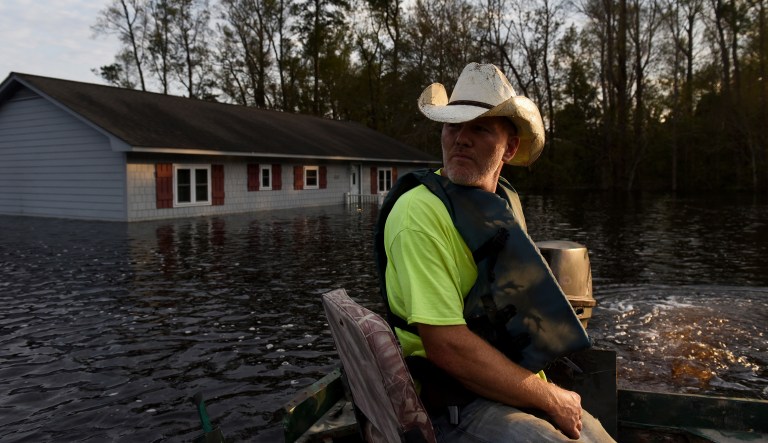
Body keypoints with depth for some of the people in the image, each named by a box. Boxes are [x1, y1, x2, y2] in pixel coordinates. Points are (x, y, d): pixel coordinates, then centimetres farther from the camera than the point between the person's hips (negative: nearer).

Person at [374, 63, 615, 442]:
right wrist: (551, 399, -14)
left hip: (520, 390, 8)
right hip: (454, 410, -7)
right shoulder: (421, 212, -19)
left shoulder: (507, 202, 6)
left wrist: (551, 392, 8)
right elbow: (446, 344, -24)